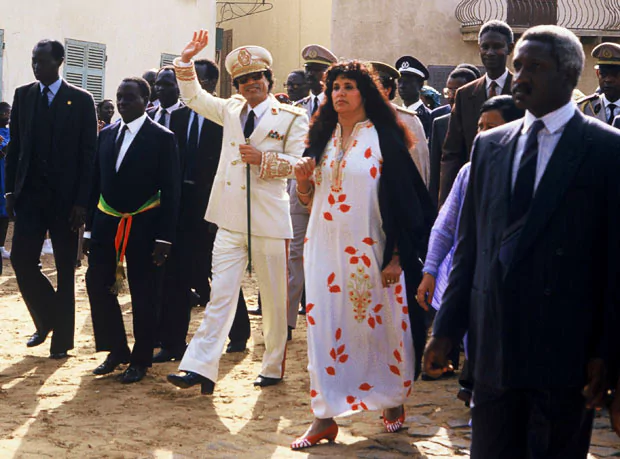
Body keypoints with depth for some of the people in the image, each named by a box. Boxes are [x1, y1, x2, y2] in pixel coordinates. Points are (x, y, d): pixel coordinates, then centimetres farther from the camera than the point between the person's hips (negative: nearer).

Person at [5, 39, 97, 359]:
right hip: (30, 194, 3)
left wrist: (82, 201, -10)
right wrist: (11, 190, 2)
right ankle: (45, 320, 18)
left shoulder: (80, 100, -3)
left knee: (65, 269, 4)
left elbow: (88, 153, -5)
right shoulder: (23, 96, 7)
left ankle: (62, 338, 14)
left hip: (65, 197, -3)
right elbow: (14, 146, 9)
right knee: (21, 260, -5)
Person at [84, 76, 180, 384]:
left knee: (144, 294, 3)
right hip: (107, 222, 5)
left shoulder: (162, 138, -7)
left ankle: (141, 359, 16)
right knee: (98, 284, 3)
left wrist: (164, 238, -13)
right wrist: (89, 229, 8)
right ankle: (116, 351, 19)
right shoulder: (106, 135, 9)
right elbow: (96, 183, 11)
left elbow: (170, 192, -8)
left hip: (143, 225, -5)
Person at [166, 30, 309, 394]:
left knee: (274, 298, 6)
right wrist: (187, 61, 14)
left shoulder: (292, 117, 1)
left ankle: (274, 368, 20)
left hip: (269, 221, -3)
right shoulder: (231, 110, 15)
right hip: (231, 221, 3)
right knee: (221, 296, -1)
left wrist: (263, 159, -18)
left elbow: (299, 164, -5)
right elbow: (194, 97, 26)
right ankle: (201, 369, -6)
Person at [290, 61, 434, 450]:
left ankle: (394, 399, 29)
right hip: (325, 249, 4)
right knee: (324, 327, 0)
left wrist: (397, 257, -13)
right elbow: (309, 199, 14)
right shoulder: (323, 137, 9)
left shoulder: (384, 139, -6)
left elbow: (404, 200, -9)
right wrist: (304, 181, -9)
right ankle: (326, 417, 5)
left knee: (377, 326, 6)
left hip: (368, 252, -4)